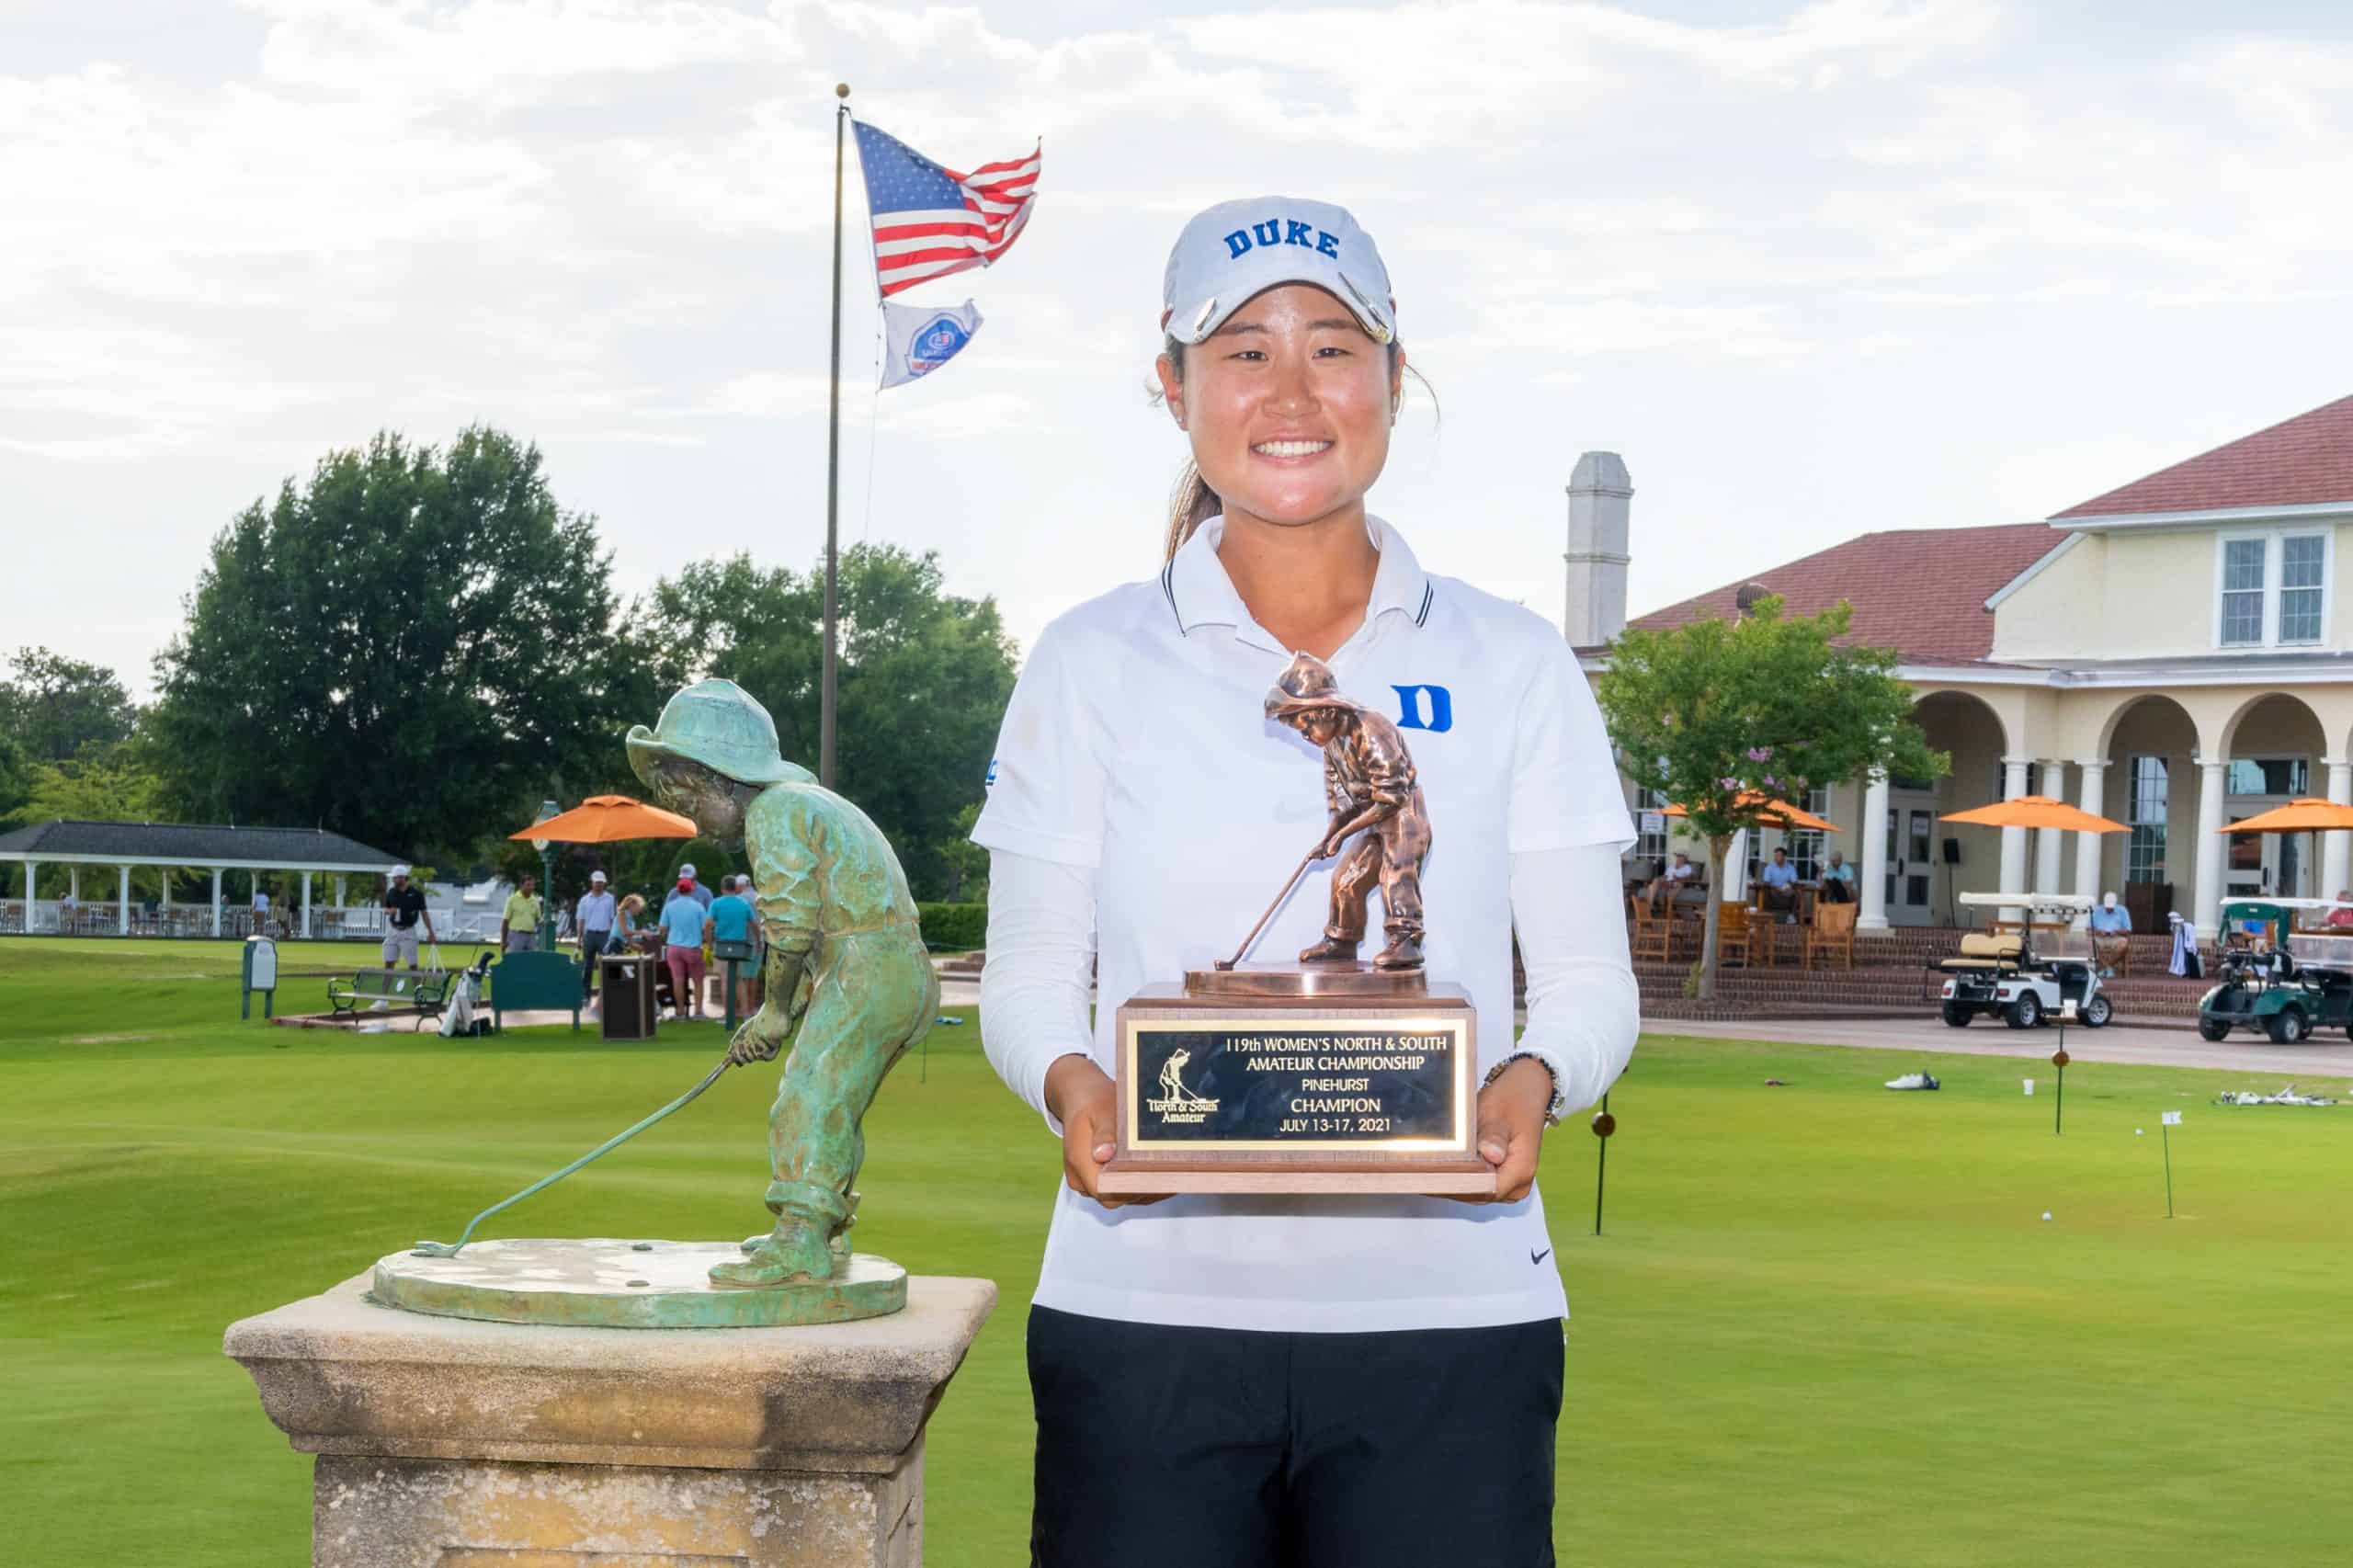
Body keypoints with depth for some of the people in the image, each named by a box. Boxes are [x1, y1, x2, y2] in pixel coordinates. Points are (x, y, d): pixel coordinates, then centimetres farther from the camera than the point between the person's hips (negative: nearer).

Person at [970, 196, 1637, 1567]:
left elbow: (1590, 977, 9)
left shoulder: (1510, 665, 9)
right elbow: (1026, 975, 9)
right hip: (1149, 1304, 0)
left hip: (1447, 1308, 0)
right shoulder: (1094, 666, 8)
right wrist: (1072, 1083, -13)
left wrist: (1534, 1082, -13)